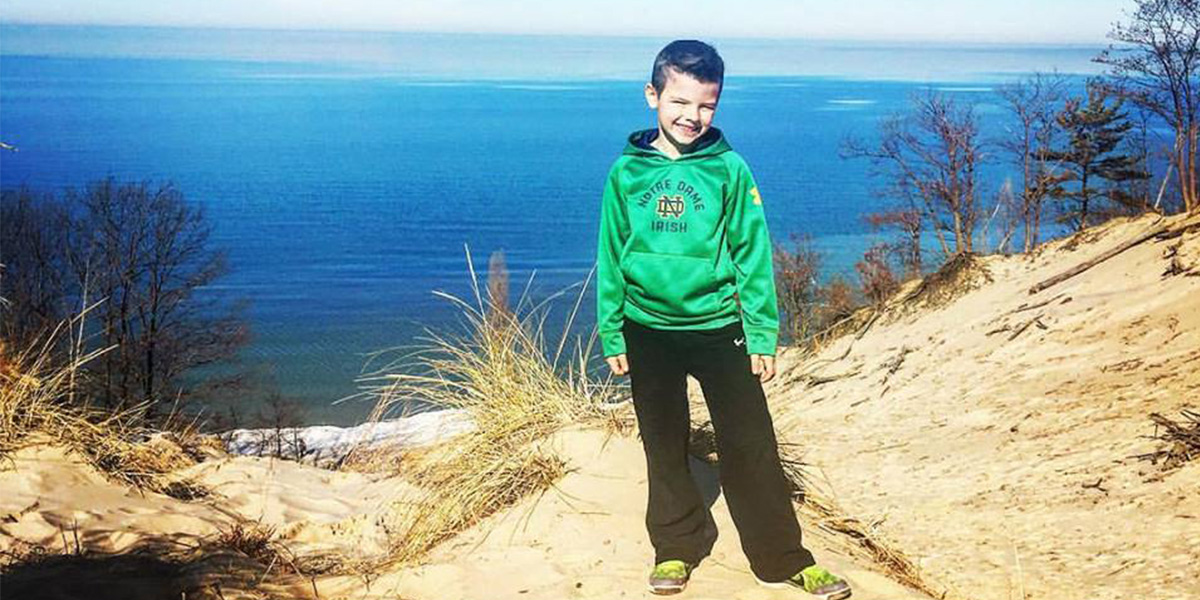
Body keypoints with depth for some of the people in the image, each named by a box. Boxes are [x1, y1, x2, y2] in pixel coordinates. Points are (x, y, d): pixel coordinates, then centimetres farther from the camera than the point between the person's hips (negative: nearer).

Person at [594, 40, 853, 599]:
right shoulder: (627, 171, 0)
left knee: (751, 449, 1)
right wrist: (612, 334, 5)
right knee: (664, 448, 13)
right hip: (648, 331, 2)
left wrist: (763, 333, -7)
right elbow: (611, 256, 5)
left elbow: (753, 254, -4)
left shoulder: (729, 169, -5)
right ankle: (676, 549, 28)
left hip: (719, 327, -2)